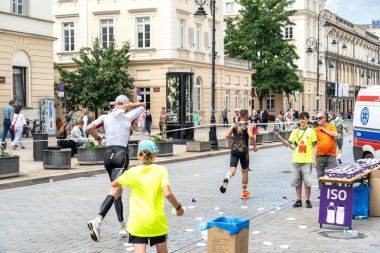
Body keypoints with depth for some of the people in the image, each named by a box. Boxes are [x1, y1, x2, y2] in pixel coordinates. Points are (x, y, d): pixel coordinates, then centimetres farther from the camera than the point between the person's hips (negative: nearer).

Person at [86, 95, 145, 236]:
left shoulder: (105, 117, 11)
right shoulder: (128, 117, 6)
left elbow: (89, 128, -3)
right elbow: (143, 105, 21)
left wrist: (98, 138, 14)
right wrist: (128, 106, 8)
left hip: (108, 154, 5)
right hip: (121, 154, -5)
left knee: (117, 190, 16)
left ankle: (122, 226, 20)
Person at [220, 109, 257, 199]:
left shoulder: (234, 125, 5)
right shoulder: (248, 126, -6)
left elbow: (227, 136, -2)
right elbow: (251, 136, -23)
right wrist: (254, 146, -8)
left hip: (234, 149, 2)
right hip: (244, 150, -2)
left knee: (232, 169, -4)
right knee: (244, 171, 13)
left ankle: (226, 179, -41)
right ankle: (244, 192, 22)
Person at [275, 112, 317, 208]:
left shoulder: (311, 132, 2)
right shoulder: (295, 131, 10)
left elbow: (314, 146, 2)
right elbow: (288, 144, 6)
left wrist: (314, 159, -6)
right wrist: (280, 137, -8)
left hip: (307, 161, -3)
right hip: (296, 160, 3)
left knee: (307, 182, -2)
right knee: (297, 182, 7)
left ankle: (308, 201, 8)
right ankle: (298, 200, 15)